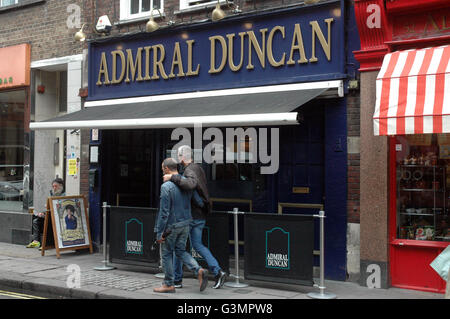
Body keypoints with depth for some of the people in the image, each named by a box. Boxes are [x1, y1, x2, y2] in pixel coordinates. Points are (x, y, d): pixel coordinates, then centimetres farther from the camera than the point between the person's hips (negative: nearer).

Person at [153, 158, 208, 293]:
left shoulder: (166, 186, -19)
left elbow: (164, 211, -20)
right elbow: (199, 202, 6)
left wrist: (159, 232, -14)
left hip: (171, 226, -7)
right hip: (185, 223, 7)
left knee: (166, 254, 9)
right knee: (180, 251, 18)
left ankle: (168, 284, 17)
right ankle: (199, 271, -2)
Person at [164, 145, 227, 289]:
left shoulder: (189, 171, -18)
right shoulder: (199, 168, 12)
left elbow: (191, 184, -41)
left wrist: (172, 178, -35)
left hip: (190, 216, -8)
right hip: (201, 215, 8)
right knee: (197, 245, 16)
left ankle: (177, 279, 17)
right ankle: (218, 272, 3)